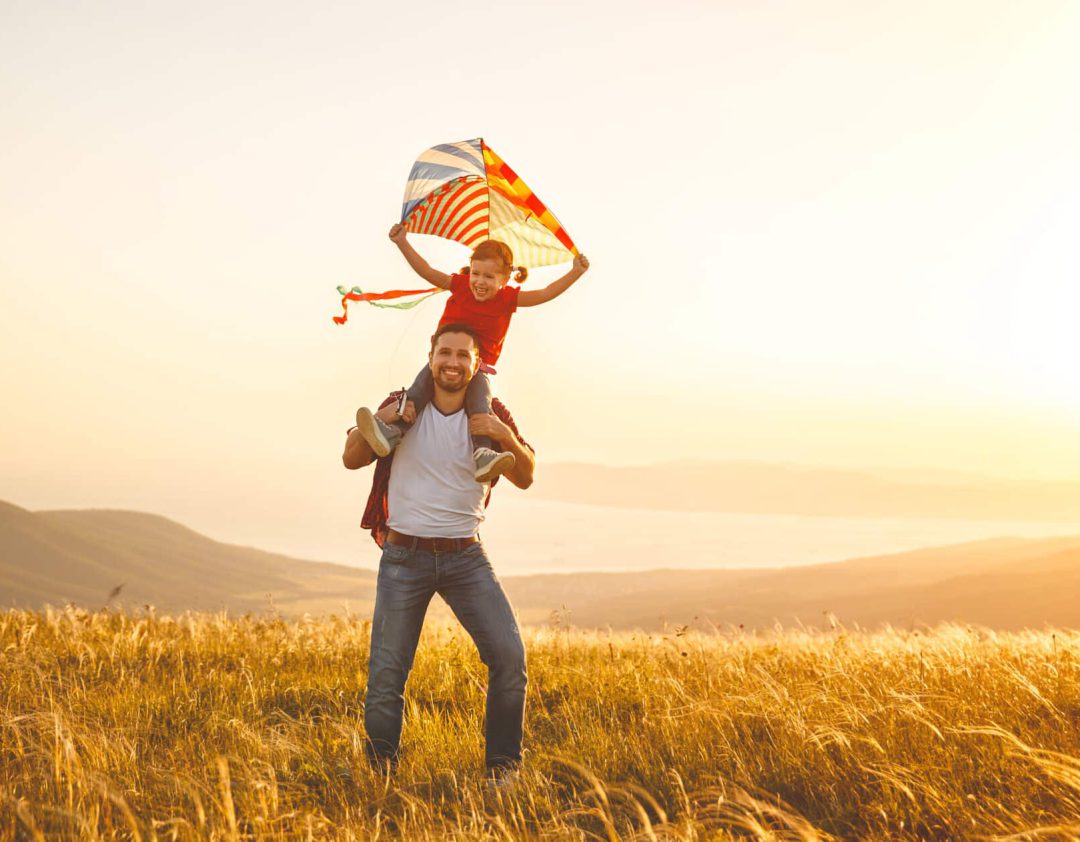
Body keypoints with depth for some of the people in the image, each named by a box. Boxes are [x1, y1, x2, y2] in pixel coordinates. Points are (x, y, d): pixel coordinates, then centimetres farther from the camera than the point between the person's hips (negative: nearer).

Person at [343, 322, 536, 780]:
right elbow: (351, 460, 0)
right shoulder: (404, 406, 0)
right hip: (405, 556, -1)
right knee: (386, 672, -2)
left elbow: (525, 478, 1)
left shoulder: (491, 413, 2)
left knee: (509, 655, -11)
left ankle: (503, 766, 4)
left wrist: (505, 436, -19)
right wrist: (377, 422, -19)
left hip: (466, 556, 1)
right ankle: (378, 771, 16)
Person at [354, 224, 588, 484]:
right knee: (425, 377, -27)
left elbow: (546, 294, -4)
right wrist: (402, 244, -4)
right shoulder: (460, 285, 4)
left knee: (480, 401, -29)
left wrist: (575, 273, -14)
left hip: (479, 367, -1)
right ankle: (392, 430, -41)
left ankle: (482, 453, -45)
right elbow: (426, 271, 3)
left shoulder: (508, 298, 1)